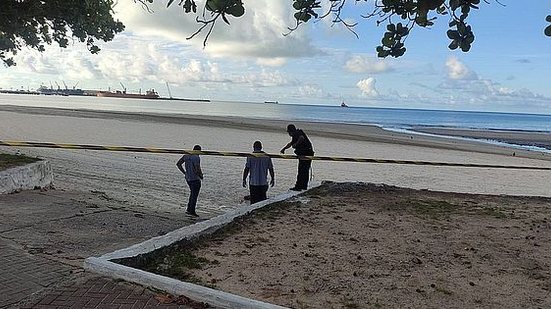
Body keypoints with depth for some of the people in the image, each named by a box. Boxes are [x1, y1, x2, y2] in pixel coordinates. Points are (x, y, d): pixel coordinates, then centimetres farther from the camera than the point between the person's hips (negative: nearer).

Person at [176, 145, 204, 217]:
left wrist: (185, 173, 11)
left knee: (192, 193, 22)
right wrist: (201, 176, -6)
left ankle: (189, 209, 21)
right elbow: (198, 170, -25)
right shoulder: (196, 158, -19)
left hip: (188, 178, 8)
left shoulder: (186, 155, 5)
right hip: (195, 179, -8)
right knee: (194, 195, 3)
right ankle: (192, 211, 10)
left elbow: (178, 164, 9)